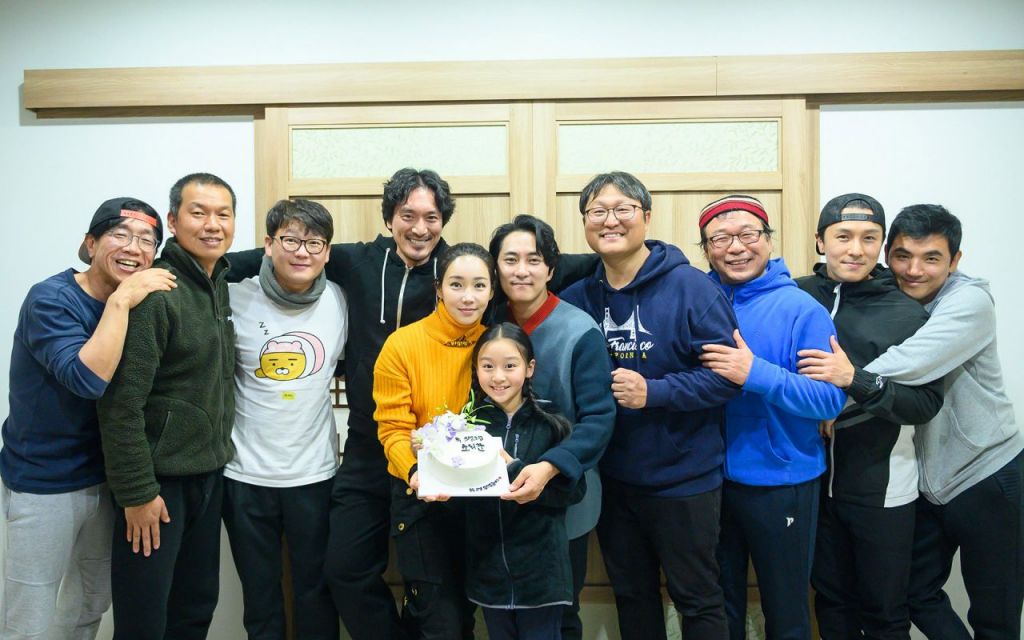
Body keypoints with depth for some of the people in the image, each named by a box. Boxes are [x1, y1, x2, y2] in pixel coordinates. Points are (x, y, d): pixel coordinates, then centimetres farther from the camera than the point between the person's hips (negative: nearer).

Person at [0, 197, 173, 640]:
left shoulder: (146, 302, 0)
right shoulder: (51, 299, -17)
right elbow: (87, 378, -32)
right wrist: (120, 300, -31)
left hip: (105, 479, 6)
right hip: (42, 486, -6)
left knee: (93, 602, 22)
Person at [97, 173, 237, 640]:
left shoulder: (221, 287, 8)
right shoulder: (153, 292, -17)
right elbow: (121, 401, -20)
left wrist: (220, 454, 12)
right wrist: (136, 492, -18)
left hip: (210, 474, 7)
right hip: (159, 479, -7)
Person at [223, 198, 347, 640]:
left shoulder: (339, 301, -4)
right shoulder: (236, 300, -9)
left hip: (315, 474, 1)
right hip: (246, 475, -1)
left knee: (316, 590, 13)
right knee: (260, 594, 15)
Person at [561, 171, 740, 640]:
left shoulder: (690, 288, -13)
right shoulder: (576, 298, 1)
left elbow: (727, 374, -17)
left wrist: (653, 392, -26)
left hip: (684, 479, -4)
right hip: (612, 479, 5)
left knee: (697, 599, 12)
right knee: (631, 596, 22)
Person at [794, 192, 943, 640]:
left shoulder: (908, 314, -8)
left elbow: (927, 404, -14)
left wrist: (856, 380, -26)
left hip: (882, 489, -2)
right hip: (814, 480, 2)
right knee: (830, 599, 19)